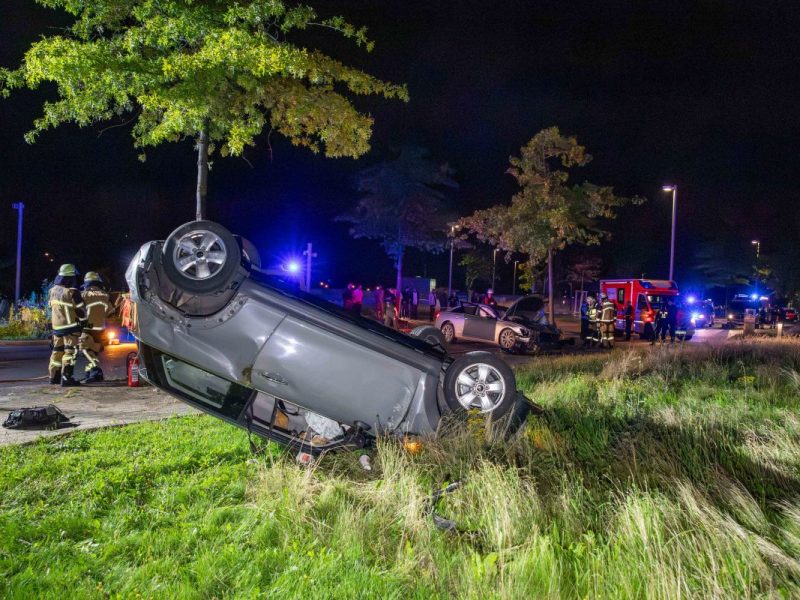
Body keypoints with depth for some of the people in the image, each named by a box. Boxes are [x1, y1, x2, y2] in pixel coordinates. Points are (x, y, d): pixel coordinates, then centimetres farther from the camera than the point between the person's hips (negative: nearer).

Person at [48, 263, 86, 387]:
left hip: (56, 326, 7)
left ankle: (54, 376, 25)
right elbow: (81, 313, -13)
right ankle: (66, 378, -8)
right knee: (69, 351, -4)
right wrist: (82, 316, 8)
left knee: (57, 350, 17)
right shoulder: (72, 293, -18)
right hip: (70, 327, -7)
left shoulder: (53, 290, 3)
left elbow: (51, 306, 16)